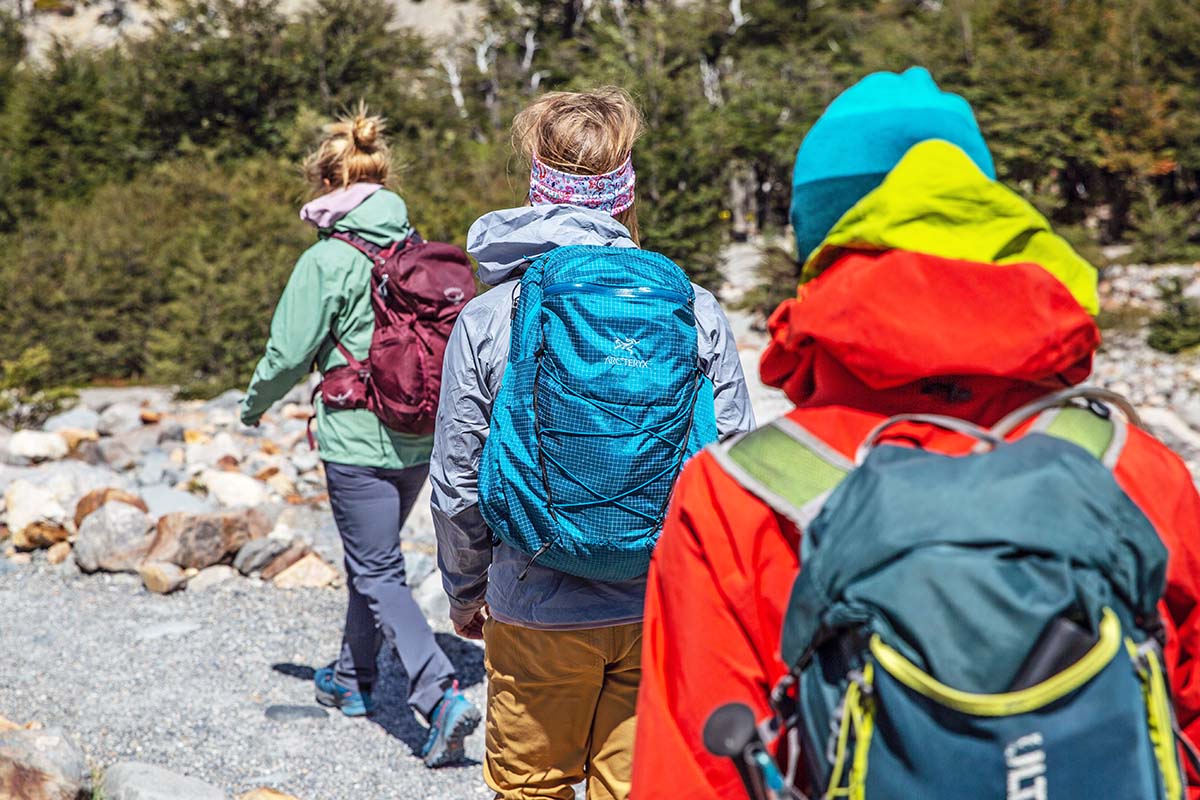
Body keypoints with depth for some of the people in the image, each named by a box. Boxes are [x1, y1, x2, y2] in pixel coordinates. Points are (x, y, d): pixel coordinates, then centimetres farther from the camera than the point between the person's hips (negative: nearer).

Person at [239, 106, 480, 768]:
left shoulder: (327, 260, -13)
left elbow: (290, 354, -11)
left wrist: (255, 403, 9)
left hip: (357, 441, -6)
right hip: (421, 440, 7)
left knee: (379, 574, 0)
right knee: (370, 557, 23)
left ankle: (441, 696, -14)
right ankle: (353, 681, 38)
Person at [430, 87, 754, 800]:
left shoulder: (487, 320, -7)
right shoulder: (695, 312, -5)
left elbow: (457, 483, -2)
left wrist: (465, 592, 14)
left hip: (537, 615, -1)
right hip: (665, 612, 1)